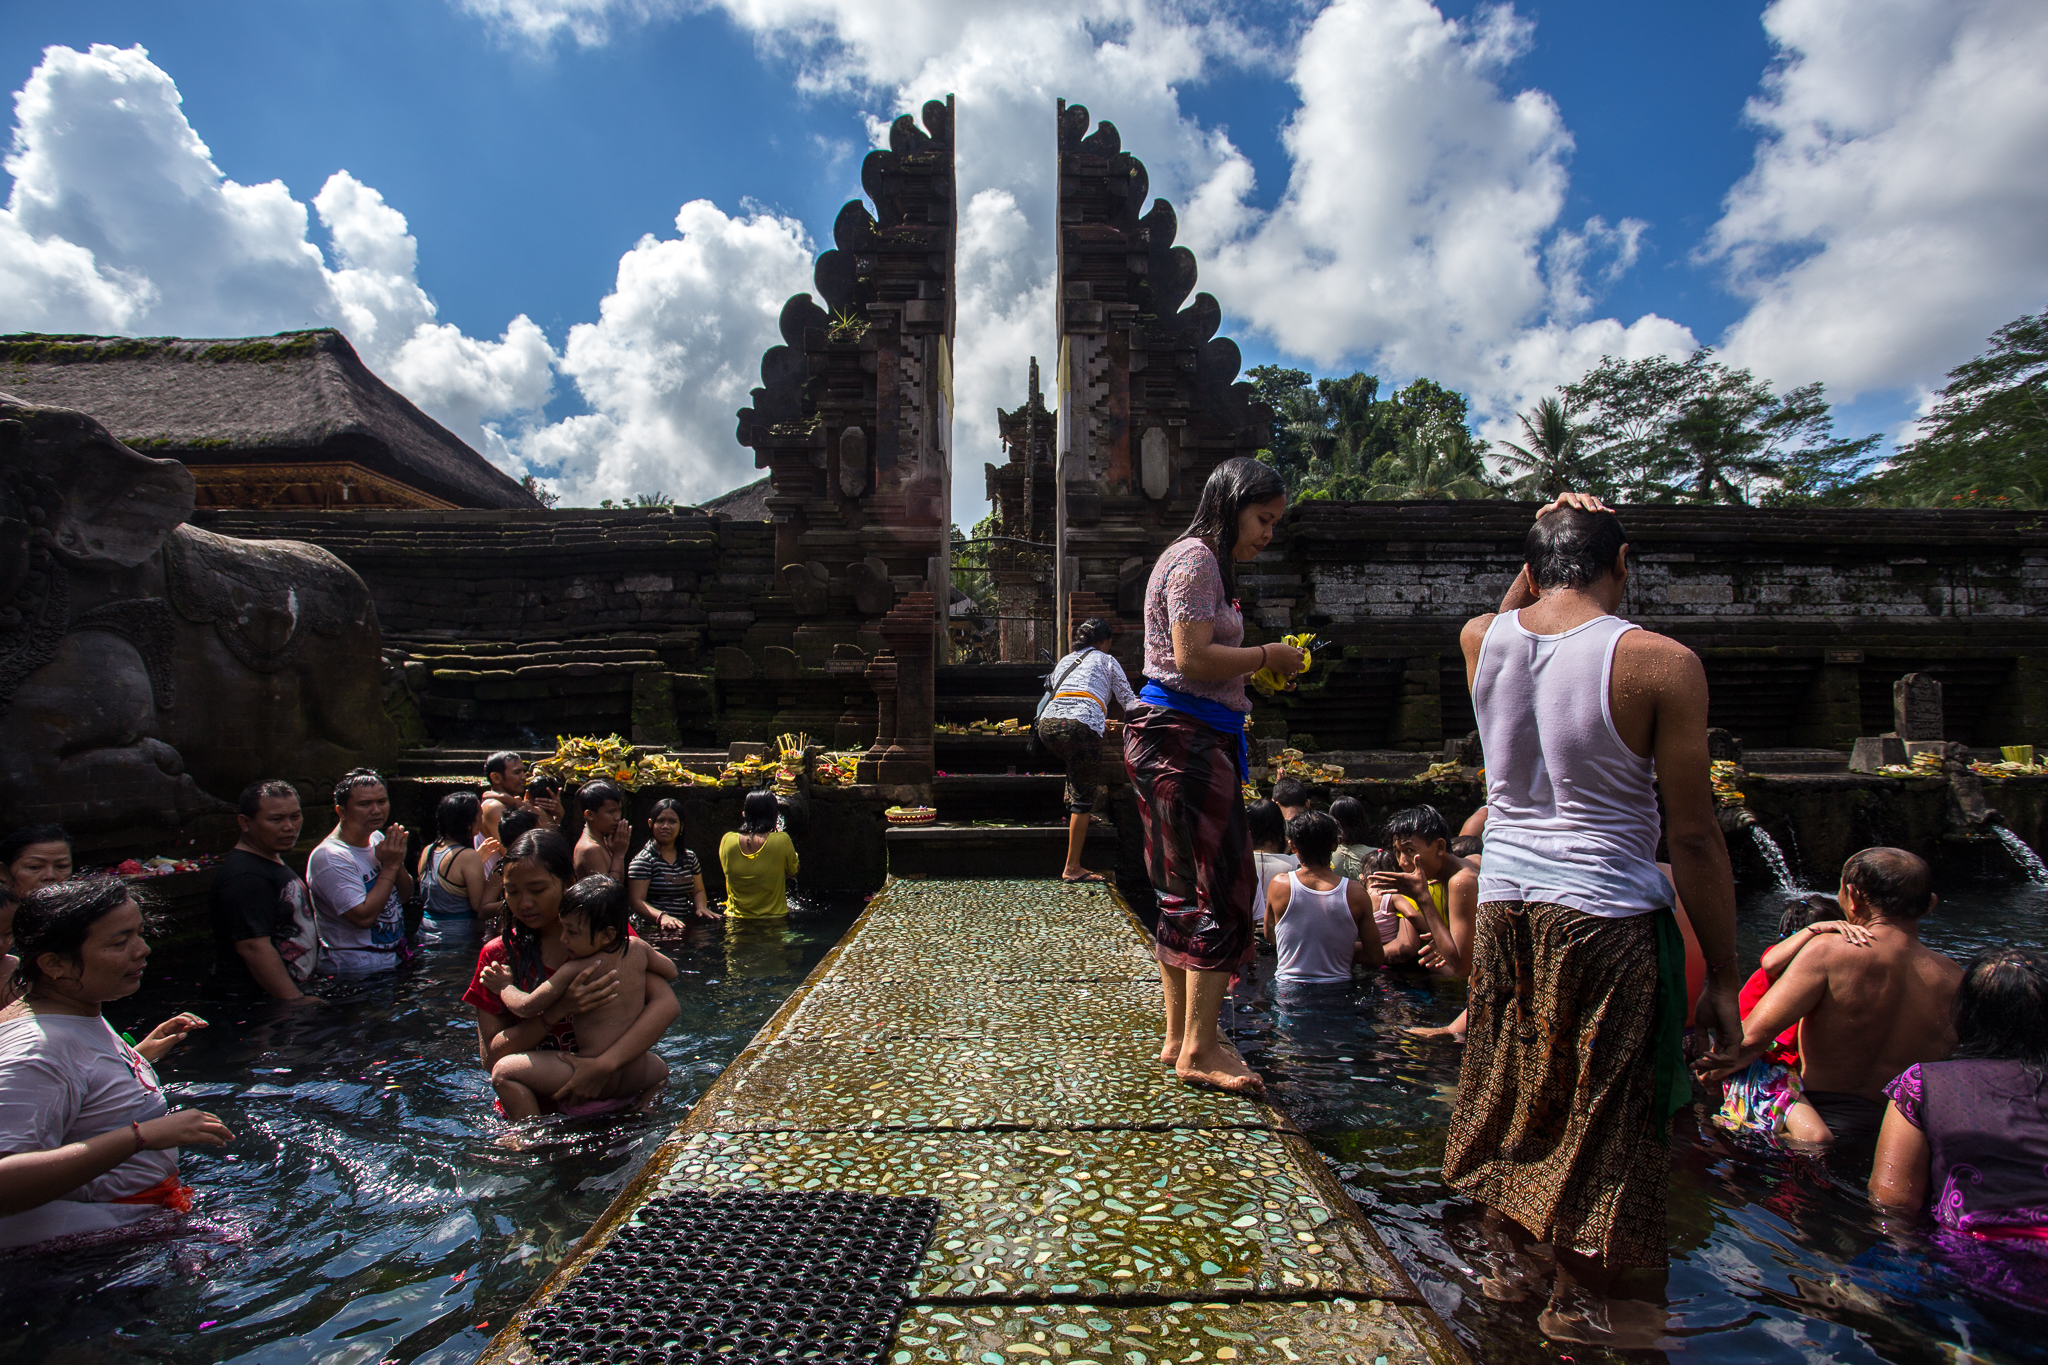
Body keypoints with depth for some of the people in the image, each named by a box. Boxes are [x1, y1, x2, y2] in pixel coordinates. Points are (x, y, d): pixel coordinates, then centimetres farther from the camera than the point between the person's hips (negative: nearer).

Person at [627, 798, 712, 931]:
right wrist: (661, 916, -25)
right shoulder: (643, 860, -2)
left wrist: (701, 907, 0)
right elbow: (636, 901, -9)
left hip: (684, 926, 4)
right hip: (652, 928, -4)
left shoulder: (690, 857, 15)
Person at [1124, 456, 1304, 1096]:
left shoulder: (1206, 562, 23)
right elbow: (1194, 659, -19)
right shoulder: (1196, 558, -9)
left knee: (1185, 891, 12)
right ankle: (1200, 1050, 1)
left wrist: (1260, 672, 13)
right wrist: (1269, 655, -8)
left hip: (1191, 740, 11)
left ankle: (1180, 1038, 21)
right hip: (1184, 736, -11)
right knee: (1223, 886, -8)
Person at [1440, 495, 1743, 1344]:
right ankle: (1582, 1303, 27)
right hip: (1608, 920, -4)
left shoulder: (1480, 640, 0)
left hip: (1503, 907, 5)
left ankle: (1517, 1228, 41)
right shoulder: (1659, 664, -13)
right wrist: (1722, 974, -2)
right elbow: (1694, 838, -10)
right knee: (1607, 1109, 12)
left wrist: (1545, 542, 21)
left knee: (1520, 1082, 22)